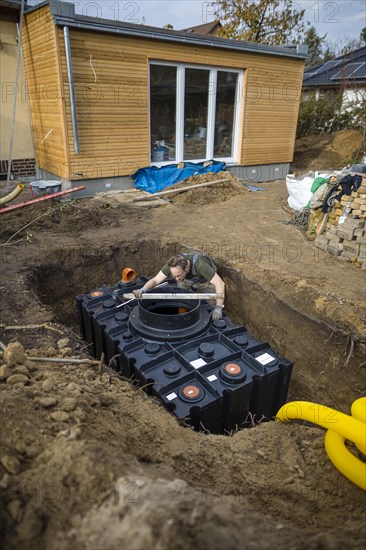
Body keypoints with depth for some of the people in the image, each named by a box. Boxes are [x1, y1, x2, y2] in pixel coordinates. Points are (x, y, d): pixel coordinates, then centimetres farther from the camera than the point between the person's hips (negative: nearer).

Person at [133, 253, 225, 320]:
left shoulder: (199, 265, -48)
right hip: (190, 281, 4)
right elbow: (155, 280, -34)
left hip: (207, 279, -3)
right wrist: (143, 290, -56)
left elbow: (220, 284, -48)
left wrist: (218, 308, -54)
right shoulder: (172, 265, -35)